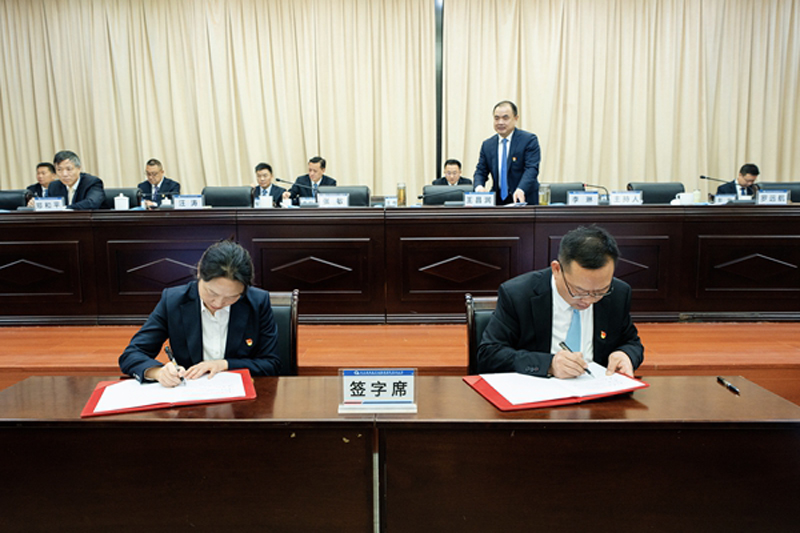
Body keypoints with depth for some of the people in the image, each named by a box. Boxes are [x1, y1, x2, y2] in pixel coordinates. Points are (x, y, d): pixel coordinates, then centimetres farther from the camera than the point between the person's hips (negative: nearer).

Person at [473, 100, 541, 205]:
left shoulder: (529, 140, -3)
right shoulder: (487, 145, 10)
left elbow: (531, 168, -13)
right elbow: (481, 171, 10)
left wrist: (521, 189, -31)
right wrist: (479, 186, -14)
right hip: (498, 202, 3)